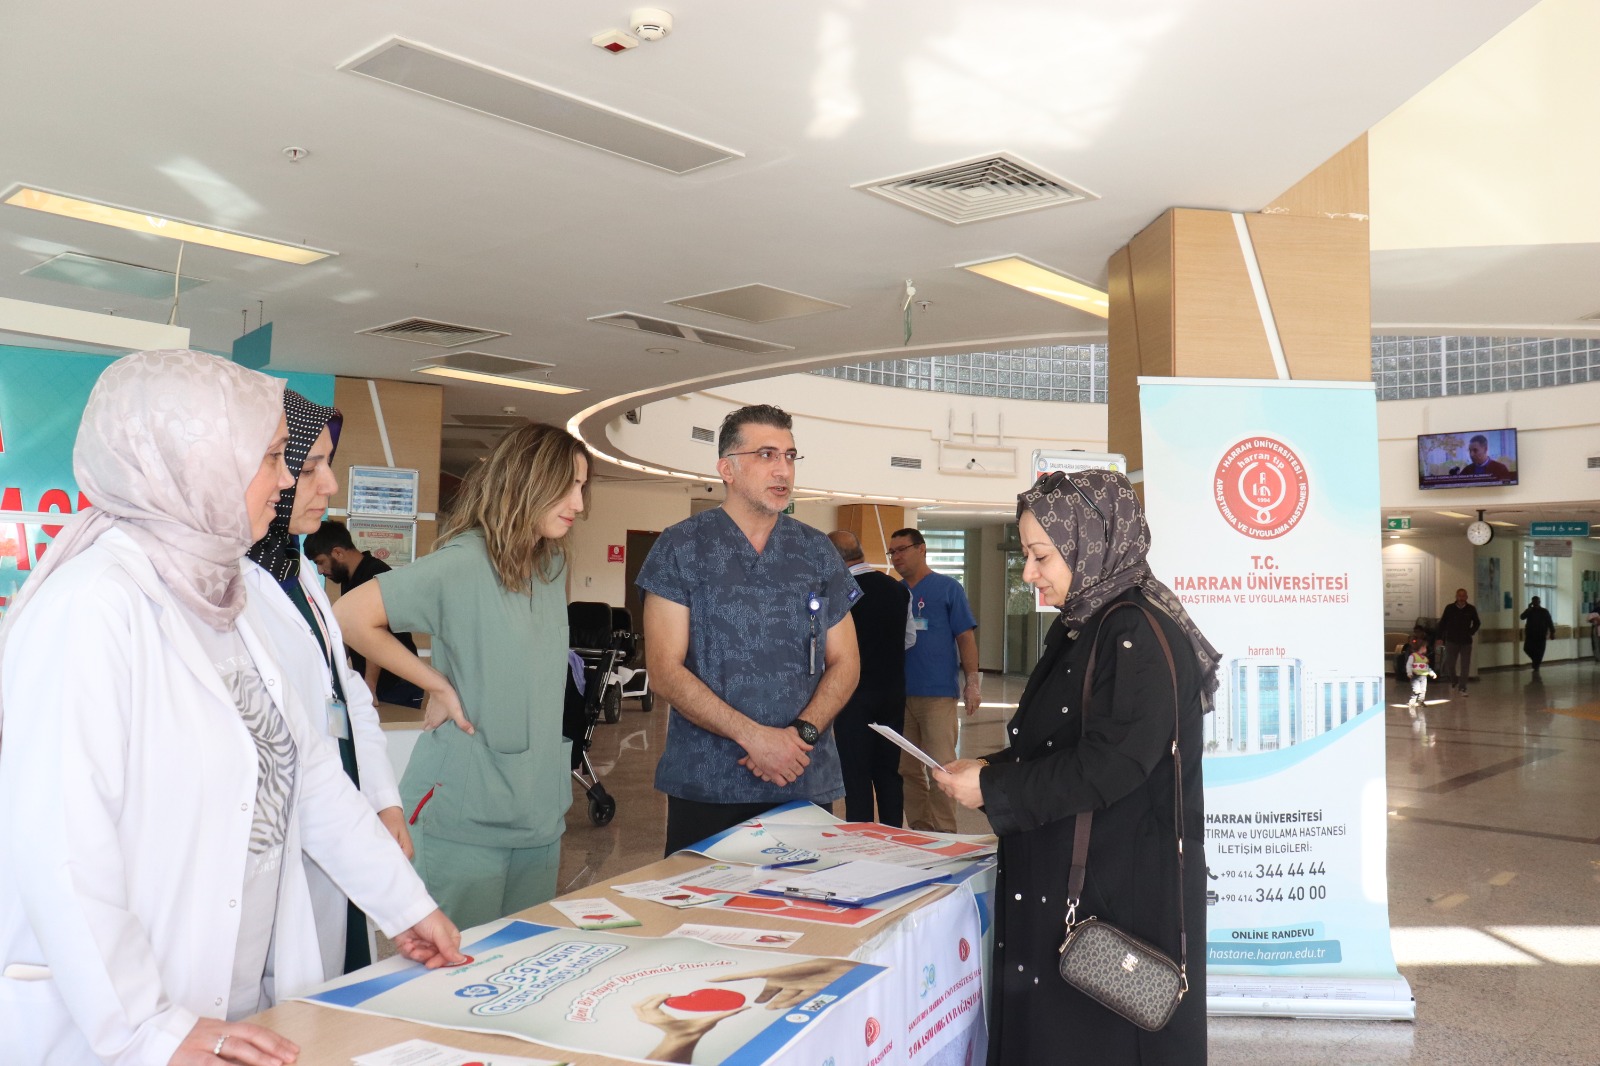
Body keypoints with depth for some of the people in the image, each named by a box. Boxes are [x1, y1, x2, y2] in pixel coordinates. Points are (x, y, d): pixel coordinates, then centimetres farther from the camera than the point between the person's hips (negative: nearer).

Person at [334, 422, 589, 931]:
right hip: (465, 813, -7)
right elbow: (350, 615, -20)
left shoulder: (553, 563, 9)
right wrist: (438, 685, -14)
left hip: (540, 809, 7)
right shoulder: (464, 562, -15)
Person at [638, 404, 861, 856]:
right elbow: (665, 670, -7)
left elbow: (844, 662, 8)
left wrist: (803, 733, -10)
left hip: (806, 782, 3)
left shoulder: (818, 552, 9)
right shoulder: (680, 547, -1)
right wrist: (752, 735, -17)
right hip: (705, 787, -2)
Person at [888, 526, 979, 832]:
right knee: (908, 769, 9)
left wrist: (972, 683, -7)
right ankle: (919, 832, 20)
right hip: (898, 693, 5)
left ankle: (945, 836, 6)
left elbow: (966, 637, -1)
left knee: (940, 769, -4)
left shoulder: (947, 588, 1)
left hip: (938, 693, -5)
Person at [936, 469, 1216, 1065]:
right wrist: (991, 769, 1)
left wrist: (992, 788, -16)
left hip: (1124, 890, -9)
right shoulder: (1080, 627, 10)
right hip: (1062, 879, 9)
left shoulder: (1140, 636, -18)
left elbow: (1109, 765, -24)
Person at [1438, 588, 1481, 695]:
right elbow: (1442, 623, 3)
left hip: (1466, 642, 0)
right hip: (1451, 641, 0)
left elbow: (1477, 623, 14)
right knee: (1450, 664, 5)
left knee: (1465, 666, -1)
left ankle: (1462, 687, 4)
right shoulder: (1449, 608, -3)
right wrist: (1441, 637, -1)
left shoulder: (1471, 609, -1)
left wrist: (1470, 632, 2)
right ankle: (1454, 681, 31)